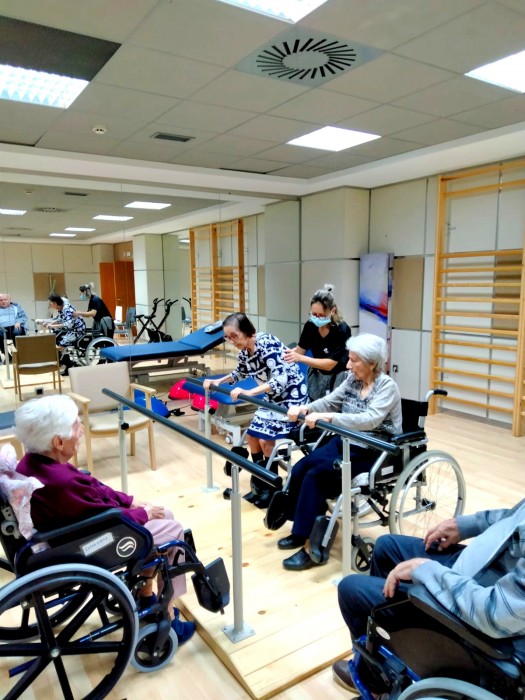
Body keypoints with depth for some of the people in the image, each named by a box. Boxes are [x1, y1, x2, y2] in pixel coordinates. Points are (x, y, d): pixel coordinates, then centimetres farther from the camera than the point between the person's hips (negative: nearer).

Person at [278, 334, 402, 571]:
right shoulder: (353, 380, 5)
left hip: (375, 452, -7)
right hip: (346, 442, 7)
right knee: (300, 469, -13)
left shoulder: (387, 386, -16)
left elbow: (369, 420, -31)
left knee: (316, 474, -24)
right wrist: (305, 408, -18)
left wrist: (326, 417, -39)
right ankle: (301, 530, 5)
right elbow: (329, 402, 3)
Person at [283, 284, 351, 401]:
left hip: (337, 378, -4)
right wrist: (287, 353, -23)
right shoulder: (310, 325, -14)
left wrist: (300, 358, -34)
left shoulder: (342, 330, -25)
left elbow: (329, 364, -25)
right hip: (316, 376, 4)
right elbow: (300, 349, -2)